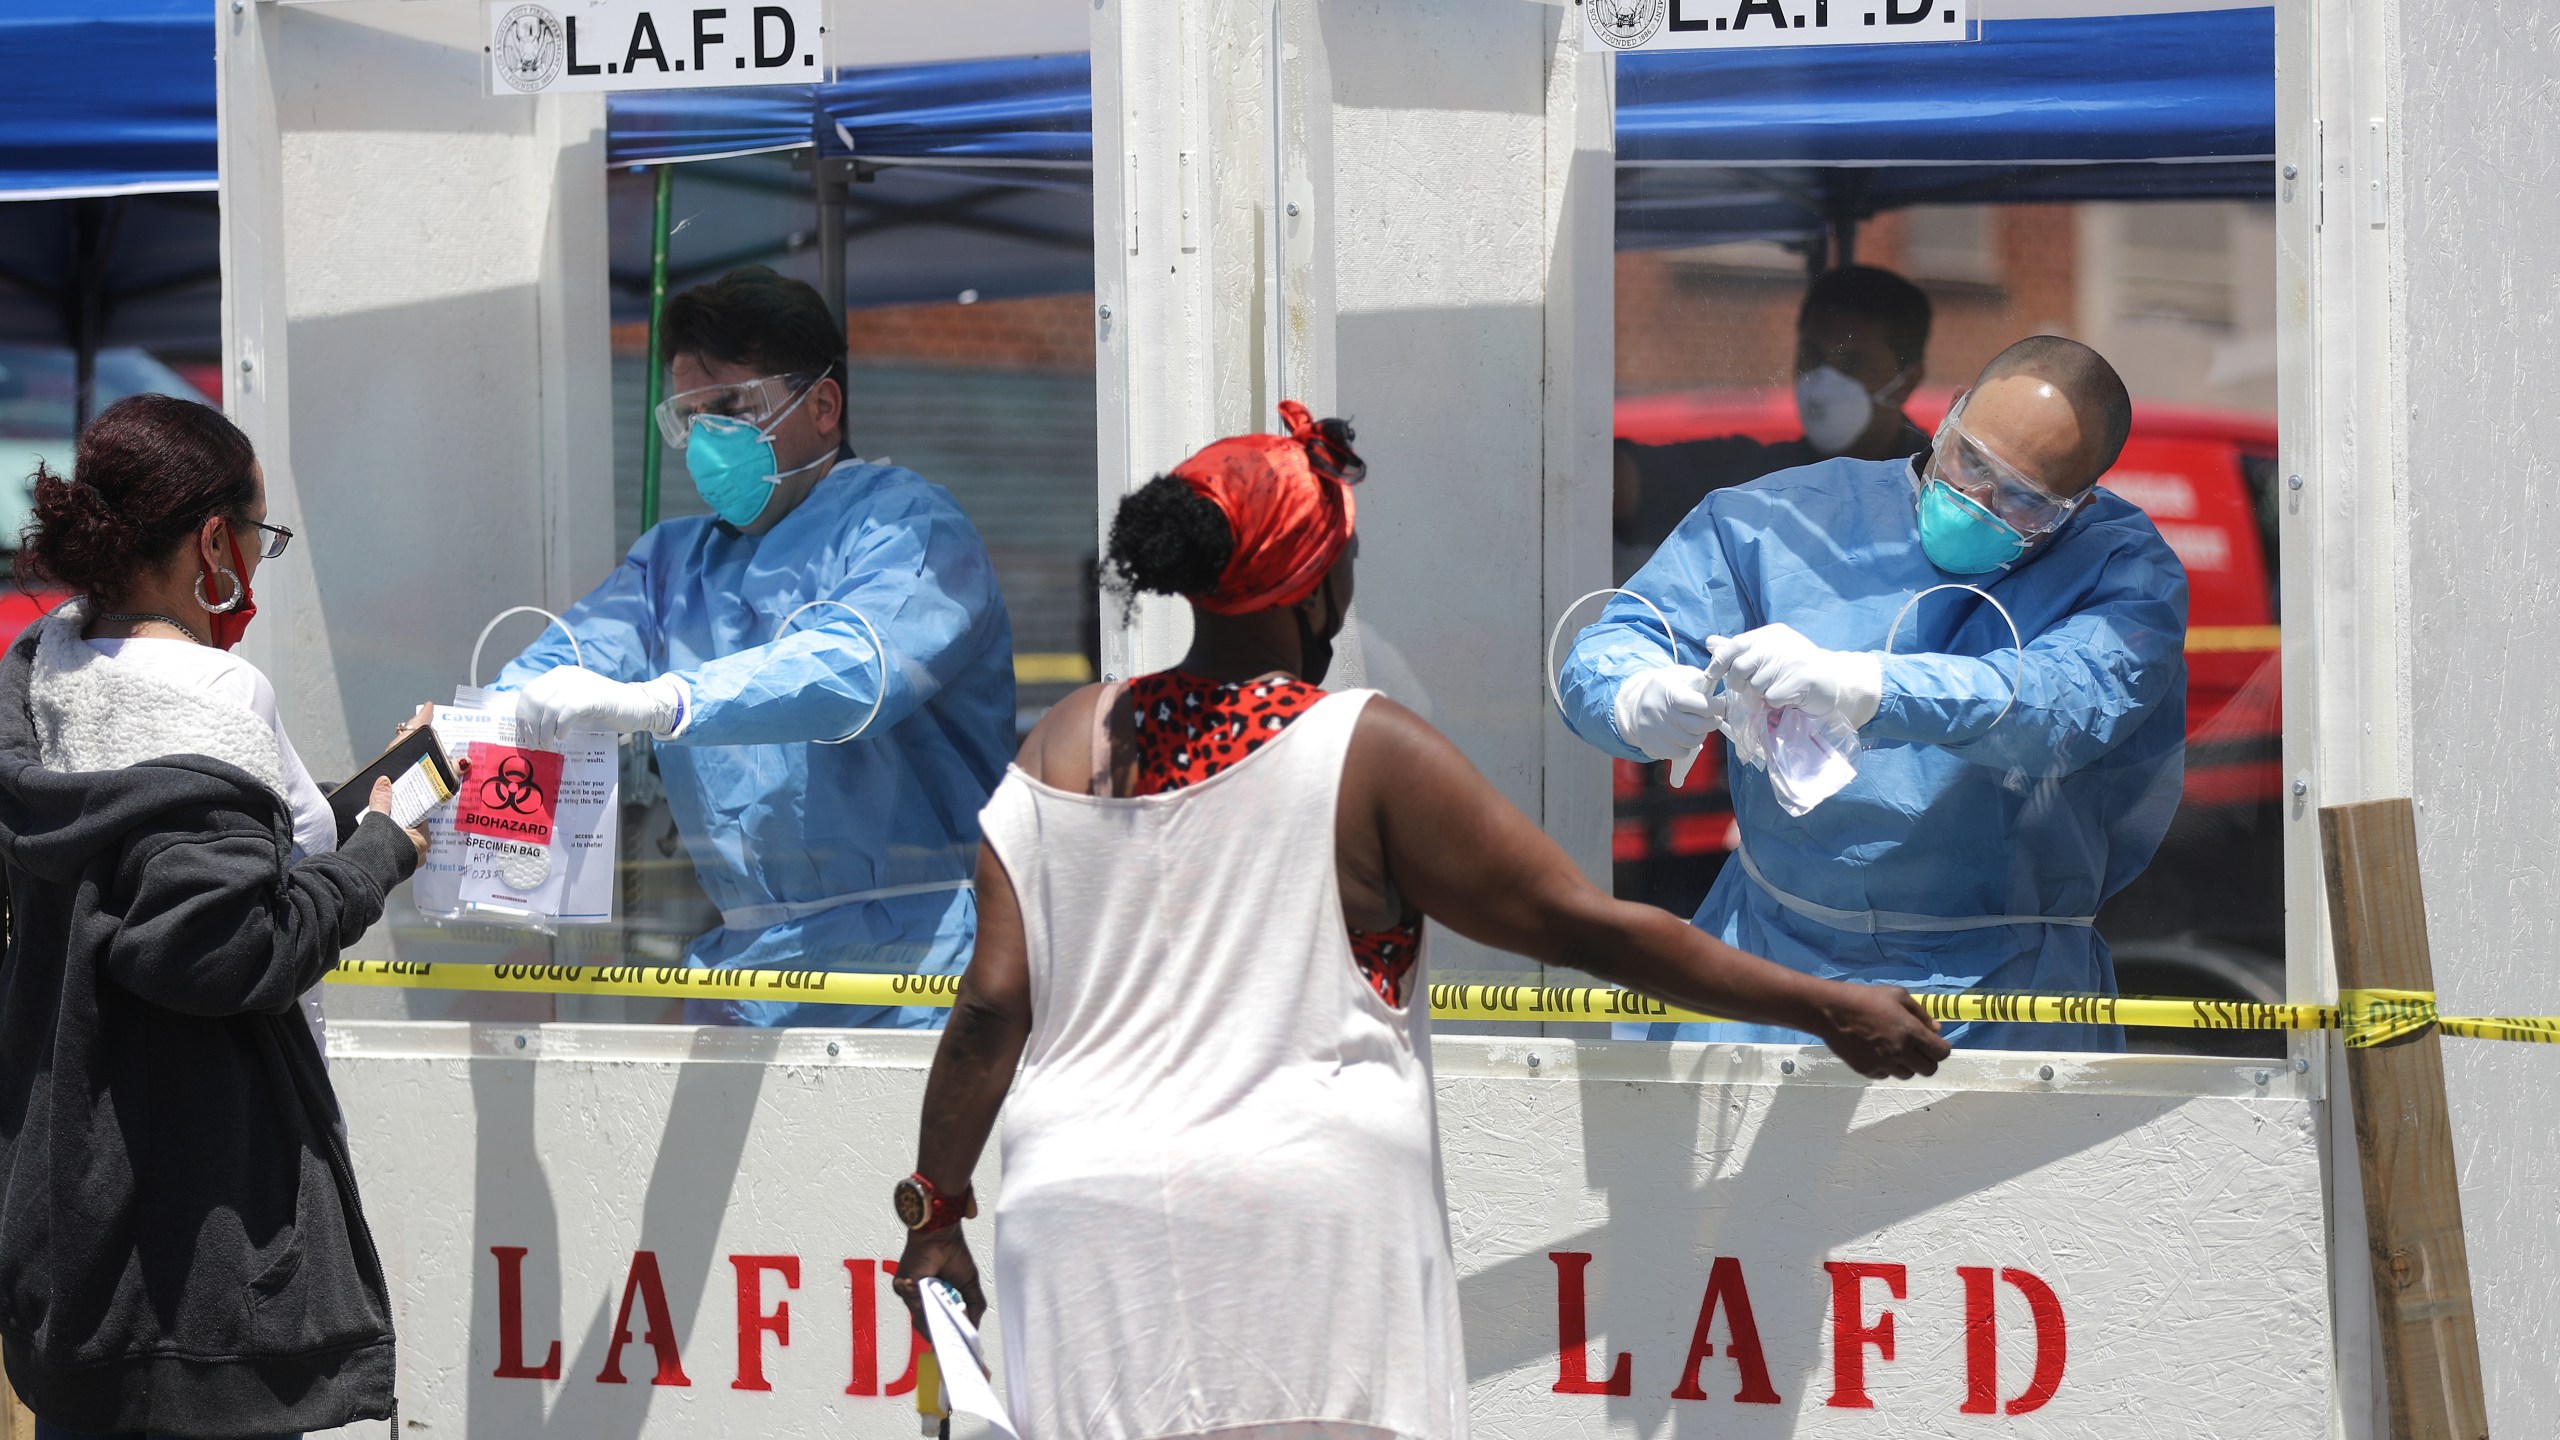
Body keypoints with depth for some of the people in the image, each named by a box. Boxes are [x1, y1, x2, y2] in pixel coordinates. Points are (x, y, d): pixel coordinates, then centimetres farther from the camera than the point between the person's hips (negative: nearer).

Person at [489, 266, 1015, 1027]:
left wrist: (652, 703, -33)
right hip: (743, 969, 5)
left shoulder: (906, 527, 0)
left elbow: (852, 667, -20)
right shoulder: (675, 558, 24)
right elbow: (563, 664, 9)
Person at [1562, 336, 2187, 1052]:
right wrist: (1640, 701, -24)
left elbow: (2067, 704, -21)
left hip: (1996, 991, -2)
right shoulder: (1783, 521, 6)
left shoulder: (2126, 570, 0)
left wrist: (1853, 685, -36)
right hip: (1773, 953, 2)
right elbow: (1609, 648, 3)